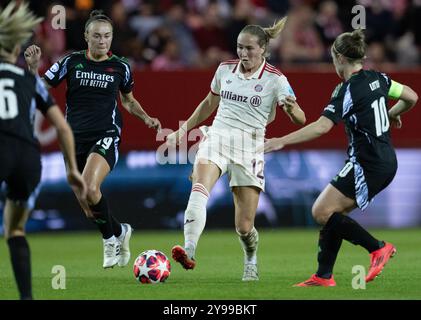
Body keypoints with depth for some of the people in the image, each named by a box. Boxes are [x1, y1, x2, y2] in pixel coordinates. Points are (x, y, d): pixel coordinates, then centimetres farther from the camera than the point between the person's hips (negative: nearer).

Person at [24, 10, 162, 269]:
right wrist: (33, 66, -14)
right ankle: (119, 232, 32)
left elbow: (128, 101, 20)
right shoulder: (72, 62, 2)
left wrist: (146, 118, 4)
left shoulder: (120, 67, 2)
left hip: (106, 136, -3)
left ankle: (110, 237, -4)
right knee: (85, 200, 5)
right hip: (75, 138, 3)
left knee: (90, 189, -27)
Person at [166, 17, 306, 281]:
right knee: (200, 187, -31)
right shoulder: (225, 69, 7)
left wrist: (292, 108, -33)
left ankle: (251, 261, 32)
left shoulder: (275, 79, -4)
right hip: (217, 138, 2)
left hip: (249, 148, -2)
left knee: (244, 226, -2)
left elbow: (300, 119, -11)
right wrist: (184, 129, 24)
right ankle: (189, 252, -45)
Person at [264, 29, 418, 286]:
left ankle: (378, 248, -4)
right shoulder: (377, 78, 7)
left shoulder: (348, 90, -16)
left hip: (368, 166, -9)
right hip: (386, 162, 9)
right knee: (332, 212, 12)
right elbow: (411, 97, 16)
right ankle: (324, 276, 9)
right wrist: (392, 114, 35)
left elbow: (322, 126, -25)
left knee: (321, 212, -7)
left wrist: (282, 141, -25)